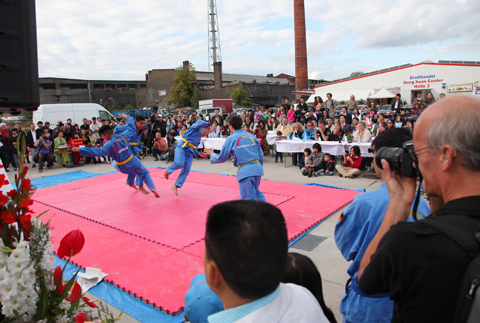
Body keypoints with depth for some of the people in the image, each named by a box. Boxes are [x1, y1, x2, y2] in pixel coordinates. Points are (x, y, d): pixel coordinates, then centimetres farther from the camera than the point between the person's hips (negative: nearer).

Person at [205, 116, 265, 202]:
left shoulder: (231, 139, -2)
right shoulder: (251, 136, 11)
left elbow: (222, 158, 5)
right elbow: (260, 154, 14)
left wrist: (211, 154, 24)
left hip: (245, 171, -6)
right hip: (257, 167, 6)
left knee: (248, 198, 1)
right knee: (256, 191, 28)